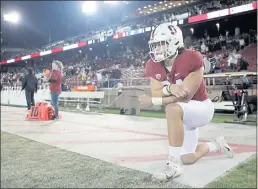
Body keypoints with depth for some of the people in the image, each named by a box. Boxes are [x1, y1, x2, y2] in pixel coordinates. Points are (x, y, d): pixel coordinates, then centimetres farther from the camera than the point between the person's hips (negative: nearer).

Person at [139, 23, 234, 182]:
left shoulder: (191, 59, -28)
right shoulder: (154, 65, -9)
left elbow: (185, 97, -30)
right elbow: (156, 94, -16)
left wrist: (152, 102, -31)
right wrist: (170, 88, -38)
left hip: (201, 108, -7)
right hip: (183, 114, 7)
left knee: (172, 109, -40)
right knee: (188, 159, 14)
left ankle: (174, 165, -27)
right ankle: (217, 144, 43)